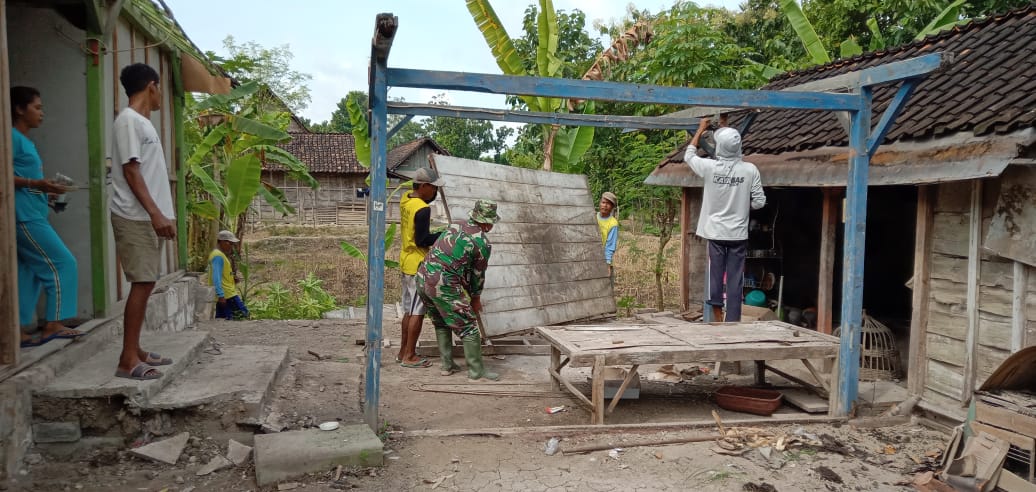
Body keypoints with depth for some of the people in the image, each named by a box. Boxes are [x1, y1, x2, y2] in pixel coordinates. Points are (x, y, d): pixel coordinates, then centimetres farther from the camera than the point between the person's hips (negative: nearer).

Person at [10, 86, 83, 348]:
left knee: (28, 274, 8)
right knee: (63, 263, -8)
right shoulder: (12, 137, -8)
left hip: (30, 216, 9)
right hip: (25, 217, -9)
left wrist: (45, 188, 12)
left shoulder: (25, 141, 20)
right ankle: (53, 324, -3)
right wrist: (35, 184, -23)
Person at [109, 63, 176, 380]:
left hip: (147, 217, 10)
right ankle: (128, 359, -8)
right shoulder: (129, 121, -11)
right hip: (136, 218, -10)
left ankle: (135, 350, 18)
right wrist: (155, 213, -22)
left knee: (147, 283, 11)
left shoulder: (142, 122, 18)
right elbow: (131, 170, -18)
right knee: (142, 283, -11)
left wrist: (161, 215, 20)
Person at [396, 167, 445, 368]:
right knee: (417, 312, 0)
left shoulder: (406, 198, 4)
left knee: (409, 310, 17)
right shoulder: (423, 209, -21)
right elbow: (422, 241, -20)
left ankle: (403, 351, 24)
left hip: (406, 263, 9)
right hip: (418, 266, -9)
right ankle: (410, 356, 6)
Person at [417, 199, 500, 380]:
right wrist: (476, 299, 21)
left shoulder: (456, 225, 12)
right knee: (468, 326, 4)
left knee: (441, 324, 22)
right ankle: (476, 370, 11)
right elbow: (478, 274, 4)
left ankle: (447, 365, 27)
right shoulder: (483, 242, -6)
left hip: (423, 279, 8)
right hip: (444, 285, -7)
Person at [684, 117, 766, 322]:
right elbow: (759, 202, -5)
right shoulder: (750, 170, -9)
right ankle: (733, 320, 7)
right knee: (735, 279, 4)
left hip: (715, 232, 0)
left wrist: (701, 129, 22)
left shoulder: (709, 167, -9)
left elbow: (689, 155, 11)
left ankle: (718, 318, 13)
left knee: (716, 275, 8)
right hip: (738, 233, 0)